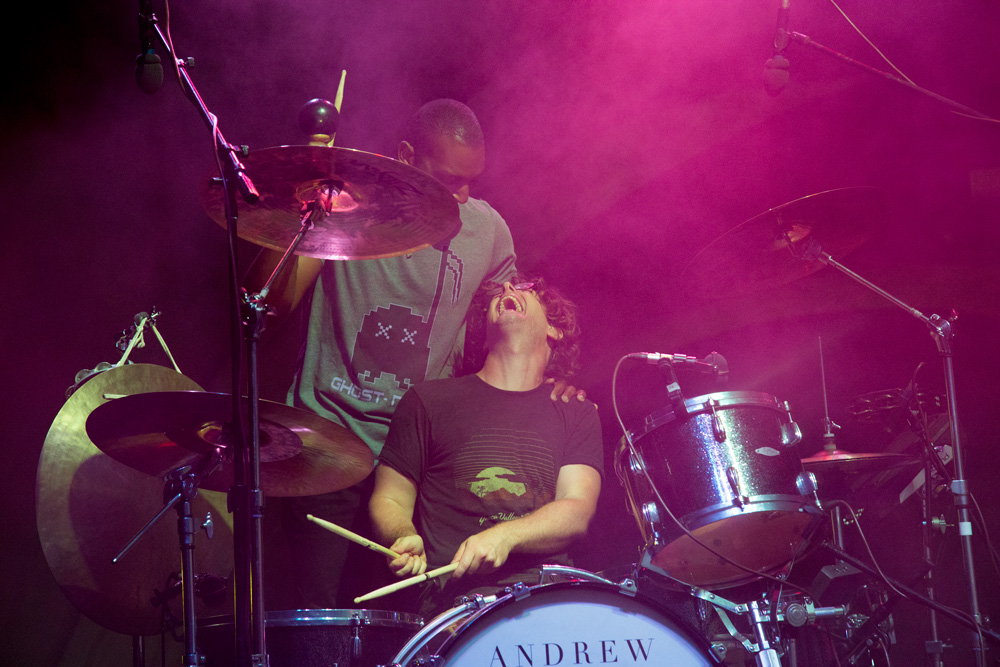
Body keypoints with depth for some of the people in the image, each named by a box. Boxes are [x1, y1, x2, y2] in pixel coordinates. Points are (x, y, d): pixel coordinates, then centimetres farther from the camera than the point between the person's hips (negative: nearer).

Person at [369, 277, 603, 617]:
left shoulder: (576, 412, 18)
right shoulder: (431, 399, 14)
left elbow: (577, 512, 3)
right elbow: (389, 500, 14)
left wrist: (504, 536, -17)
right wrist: (405, 539, -10)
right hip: (456, 596, -2)